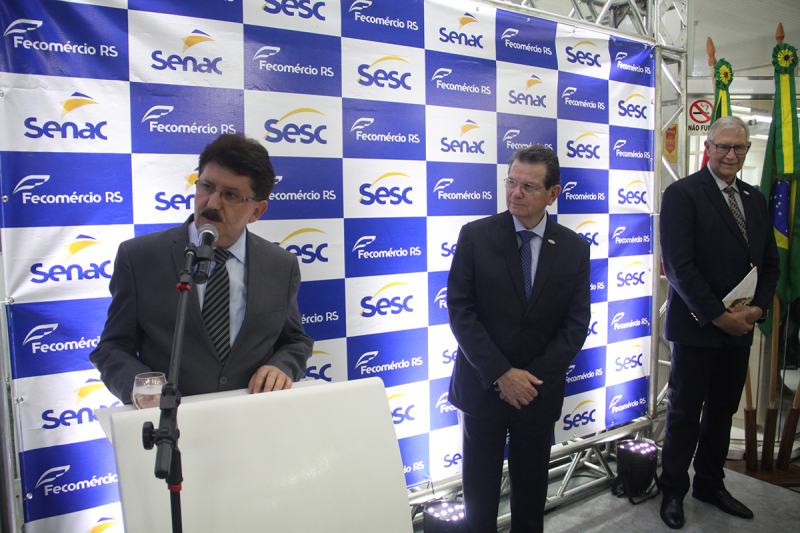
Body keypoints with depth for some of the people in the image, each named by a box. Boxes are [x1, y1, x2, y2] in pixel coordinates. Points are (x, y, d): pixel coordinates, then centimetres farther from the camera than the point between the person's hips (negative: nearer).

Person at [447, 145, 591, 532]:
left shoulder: (574, 247, -1)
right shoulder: (475, 236, -7)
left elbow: (576, 323, -2)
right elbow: (460, 309, -10)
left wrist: (533, 377, -11)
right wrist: (502, 374, -15)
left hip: (539, 390, 2)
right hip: (482, 386, -1)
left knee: (531, 486, 18)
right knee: (480, 486, 13)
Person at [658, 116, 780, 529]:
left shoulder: (754, 198, 12)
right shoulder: (682, 194, -10)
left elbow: (770, 263, 13)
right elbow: (679, 265, -18)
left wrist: (756, 308, -4)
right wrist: (720, 316, -17)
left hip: (740, 328, 7)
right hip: (697, 326, -6)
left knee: (723, 410, 17)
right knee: (685, 412, 6)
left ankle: (710, 484, 35)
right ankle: (673, 491, 23)